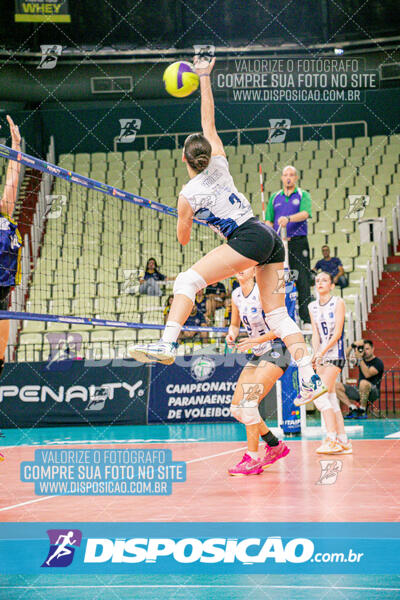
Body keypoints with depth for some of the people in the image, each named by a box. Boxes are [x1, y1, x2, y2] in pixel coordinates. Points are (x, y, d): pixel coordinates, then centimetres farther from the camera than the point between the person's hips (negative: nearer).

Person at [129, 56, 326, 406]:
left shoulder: (188, 195, -1)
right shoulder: (219, 164, 12)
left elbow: (183, 239, 12)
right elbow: (208, 120, 20)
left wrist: (188, 217, 32)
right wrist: (204, 78, 21)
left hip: (248, 239, -7)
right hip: (272, 239, 7)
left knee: (188, 280, -8)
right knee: (276, 312, 6)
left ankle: (167, 344, -27)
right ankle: (310, 379, -2)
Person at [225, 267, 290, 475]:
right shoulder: (236, 295, 6)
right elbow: (235, 324, 19)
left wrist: (256, 340, -27)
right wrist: (231, 334, -3)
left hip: (276, 351, -8)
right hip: (257, 355, 8)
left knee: (249, 402, -20)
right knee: (237, 408, 2)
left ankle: (253, 459, -13)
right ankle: (275, 446, 17)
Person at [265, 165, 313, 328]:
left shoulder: (303, 195, 7)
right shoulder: (274, 197, 16)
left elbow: (305, 213, -12)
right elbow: (268, 221, 13)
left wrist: (288, 219, -30)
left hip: (298, 242, -3)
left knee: (303, 281, -7)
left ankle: (306, 319, -7)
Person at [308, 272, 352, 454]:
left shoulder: (338, 303, -5)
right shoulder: (312, 306, 12)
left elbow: (337, 333, -11)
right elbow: (315, 334, 8)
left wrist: (323, 351, -21)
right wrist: (315, 354, -8)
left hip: (335, 354, -6)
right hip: (321, 355, 7)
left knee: (321, 395, -17)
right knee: (330, 399, 5)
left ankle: (332, 439, -17)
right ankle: (343, 442, 9)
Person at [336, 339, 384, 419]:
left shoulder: (378, 362, -7)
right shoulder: (362, 360, 13)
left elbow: (367, 374, -23)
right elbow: (346, 355, 9)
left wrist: (360, 359, -24)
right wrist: (353, 345, -7)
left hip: (372, 393, -7)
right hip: (359, 392, 7)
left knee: (364, 382, -41)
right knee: (337, 386, -6)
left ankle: (362, 411, -24)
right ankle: (353, 407, -15)